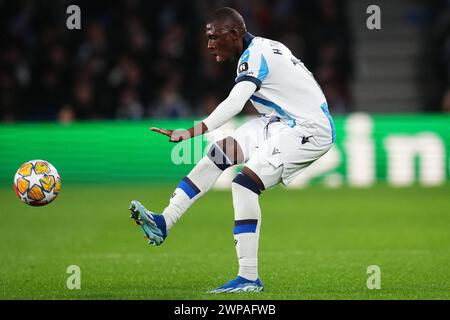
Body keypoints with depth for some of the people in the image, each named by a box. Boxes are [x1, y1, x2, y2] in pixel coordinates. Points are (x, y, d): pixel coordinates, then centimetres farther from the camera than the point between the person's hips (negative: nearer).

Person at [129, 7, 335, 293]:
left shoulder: (255, 56, -19)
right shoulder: (264, 47, 9)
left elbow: (234, 104, -35)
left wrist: (190, 133, -46)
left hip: (309, 130, -10)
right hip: (284, 121, 10)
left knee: (245, 182, -20)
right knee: (219, 153, 7)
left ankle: (249, 278, -19)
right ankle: (163, 223, 6)